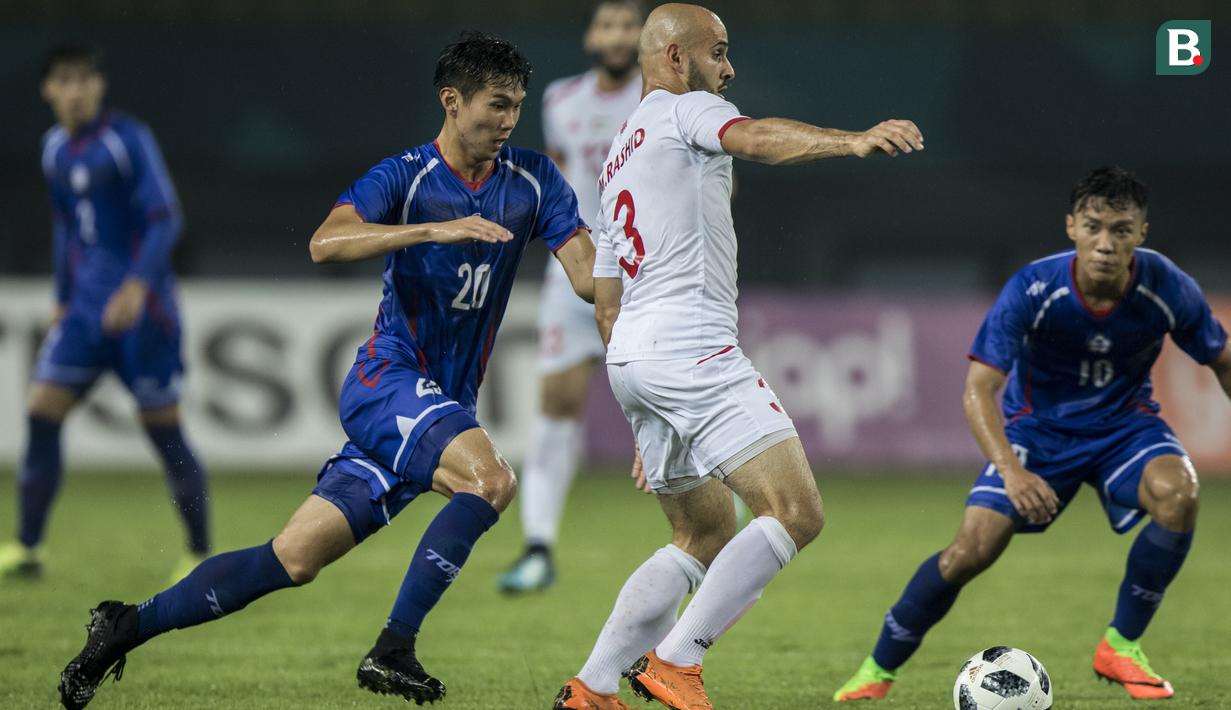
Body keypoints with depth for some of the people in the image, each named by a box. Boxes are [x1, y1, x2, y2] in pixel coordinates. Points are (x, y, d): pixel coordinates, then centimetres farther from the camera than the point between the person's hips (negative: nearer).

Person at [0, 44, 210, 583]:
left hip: (142, 309, -6)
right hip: (86, 308, 6)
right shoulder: (55, 148, 10)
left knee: (164, 431, -2)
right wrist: (63, 300, 22)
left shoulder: (129, 140, -10)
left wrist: (138, 284, -27)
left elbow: (165, 219, -15)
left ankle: (200, 555, 10)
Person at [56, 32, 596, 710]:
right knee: (490, 477, -31)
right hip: (387, 379, -5)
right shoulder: (404, 177, -8)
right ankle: (393, 649, -24)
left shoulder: (532, 181, 7)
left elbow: (588, 273, 2)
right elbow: (325, 242, -24)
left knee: (293, 559, 1)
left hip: (440, 408, 5)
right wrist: (434, 229, -35)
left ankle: (129, 625, 13)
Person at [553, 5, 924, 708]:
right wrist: (851, 141, -38)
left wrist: (647, 424, 32)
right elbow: (753, 138, -22)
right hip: (691, 347, -10)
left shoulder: (619, 158, 29)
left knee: (708, 536, 17)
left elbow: (606, 304, 29)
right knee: (797, 512, -15)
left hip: (631, 356, 10)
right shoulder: (684, 109, 3)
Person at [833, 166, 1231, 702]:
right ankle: (878, 669, 6)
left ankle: (1121, 647, -11)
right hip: (1039, 426, -1)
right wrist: (1011, 471, -43)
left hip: (1124, 423, 1)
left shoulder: (1165, 288, -21)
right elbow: (979, 390, -28)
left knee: (1178, 492, -31)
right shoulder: (1033, 289, -26)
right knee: (972, 549, -17)